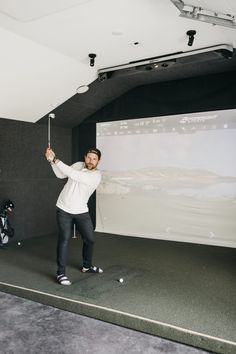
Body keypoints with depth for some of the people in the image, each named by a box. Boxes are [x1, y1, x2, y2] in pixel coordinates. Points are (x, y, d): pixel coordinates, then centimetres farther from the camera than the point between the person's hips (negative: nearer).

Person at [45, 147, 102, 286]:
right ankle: (61, 273, 2)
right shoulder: (78, 165, -2)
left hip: (81, 211, 0)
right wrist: (52, 161, -12)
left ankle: (87, 266, 34)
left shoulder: (96, 175, -18)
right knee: (64, 240, -9)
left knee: (90, 239, 9)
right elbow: (61, 174, 4)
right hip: (64, 209, 0)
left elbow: (74, 175, -29)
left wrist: (56, 160, -28)